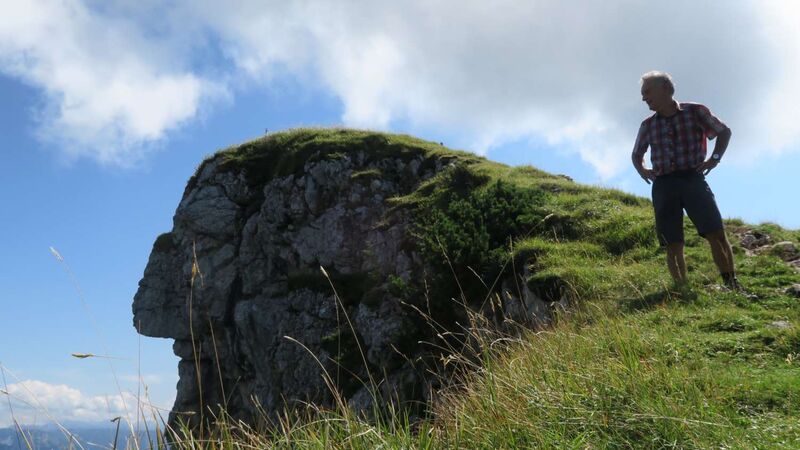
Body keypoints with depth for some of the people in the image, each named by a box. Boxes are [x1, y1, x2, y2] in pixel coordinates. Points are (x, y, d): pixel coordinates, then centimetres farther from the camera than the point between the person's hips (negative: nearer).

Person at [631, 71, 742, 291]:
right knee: (673, 245, -2)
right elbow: (636, 155, 28)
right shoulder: (647, 125, 12)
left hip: (692, 179, -2)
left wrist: (715, 157, 2)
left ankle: (732, 285, -4)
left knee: (716, 234, -12)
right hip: (663, 186, 2)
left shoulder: (695, 111, 4)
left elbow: (724, 131, 16)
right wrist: (642, 171, 9)